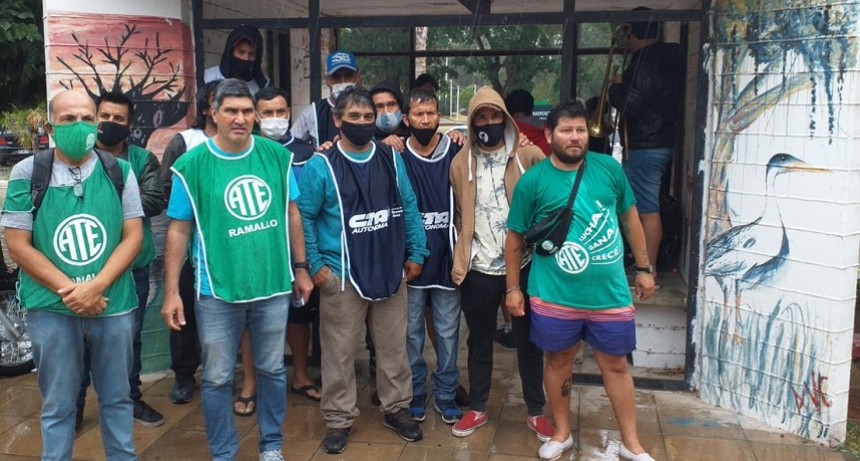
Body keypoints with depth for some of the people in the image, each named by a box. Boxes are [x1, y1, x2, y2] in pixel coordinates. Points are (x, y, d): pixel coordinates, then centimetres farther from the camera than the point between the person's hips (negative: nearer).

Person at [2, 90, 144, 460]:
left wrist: (97, 287, -14)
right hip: (51, 309, -1)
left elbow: (133, 237, -1)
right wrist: (69, 290, -12)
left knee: (116, 398, 15)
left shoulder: (119, 171, 1)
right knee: (58, 406, 11)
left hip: (114, 306, 1)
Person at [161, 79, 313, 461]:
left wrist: (300, 267, 9)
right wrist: (171, 292, -6)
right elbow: (178, 230, -4)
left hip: (274, 285, 2)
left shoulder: (277, 155, -2)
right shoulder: (192, 165, -8)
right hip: (217, 290, -2)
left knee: (272, 370, 16)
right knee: (217, 378, 10)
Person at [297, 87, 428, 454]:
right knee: (339, 352, 6)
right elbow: (303, 217, -5)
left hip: (391, 271, 4)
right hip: (341, 274, -3)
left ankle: (396, 408, 31)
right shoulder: (320, 166, -7)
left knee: (394, 347, 14)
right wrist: (314, 265, -9)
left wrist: (416, 253, 5)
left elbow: (409, 209, 9)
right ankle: (339, 419, 21)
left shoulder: (392, 160, 6)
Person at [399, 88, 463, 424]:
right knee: (412, 333, 10)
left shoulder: (456, 153, 0)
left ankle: (446, 395, 22)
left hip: (447, 258, 1)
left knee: (447, 333, 8)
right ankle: (415, 395, 24)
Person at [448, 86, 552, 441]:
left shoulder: (528, 156, -2)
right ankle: (477, 408, 30)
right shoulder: (460, 163, 4)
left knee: (528, 342, 10)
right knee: (479, 342, 14)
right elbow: (458, 216, 8)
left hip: (523, 265, -1)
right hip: (479, 268, 1)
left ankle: (536, 412, 25)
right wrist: (460, 259, 2)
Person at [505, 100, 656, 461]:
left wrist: (643, 269, 11)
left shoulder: (610, 169, 0)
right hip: (554, 297, -1)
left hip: (610, 294, 2)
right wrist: (513, 287, 2)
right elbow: (515, 237, 1)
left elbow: (630, 219, 11)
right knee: (559, 362, 14)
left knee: (616, 365, 13)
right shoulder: (532, 181, -6)